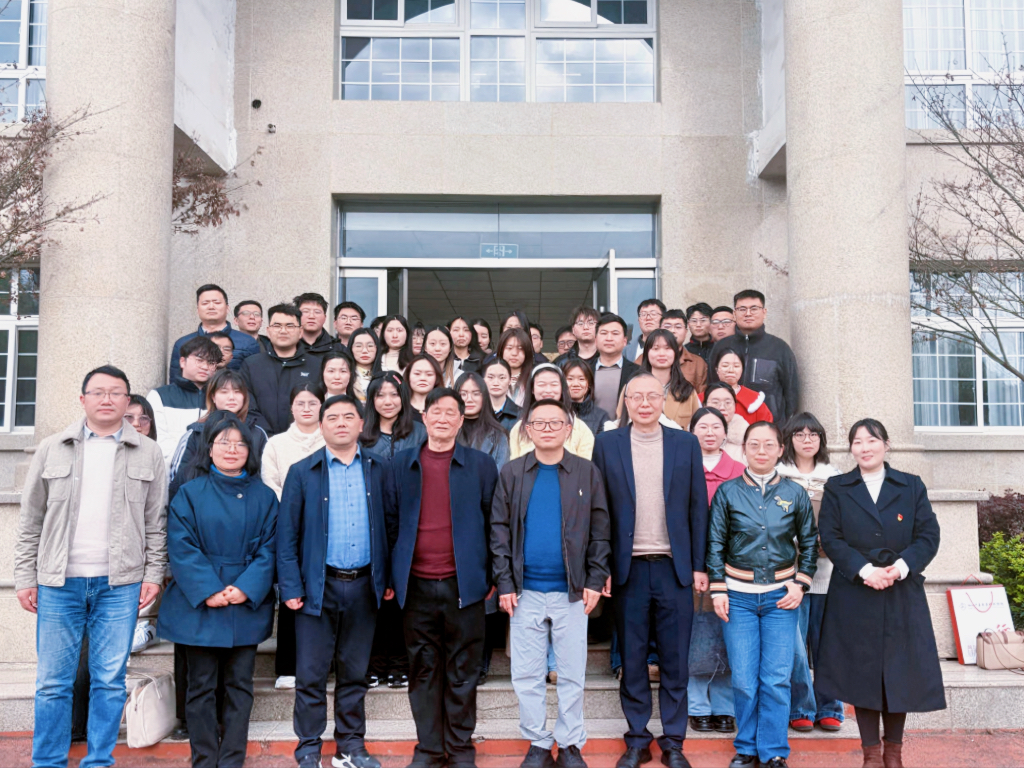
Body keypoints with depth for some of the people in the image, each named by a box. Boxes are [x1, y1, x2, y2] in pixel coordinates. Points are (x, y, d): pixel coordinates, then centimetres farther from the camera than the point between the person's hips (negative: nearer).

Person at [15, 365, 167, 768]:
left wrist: (154, 574, 0)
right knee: (52, 681, 5)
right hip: (59, 582, 1)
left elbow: (157, 522, 7)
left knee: (110, 680, 5)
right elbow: (30, 520, 8)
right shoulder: (52, 449, 7)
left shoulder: (148, 453, 6)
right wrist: (25, 577, 4)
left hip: (120, 583, 0)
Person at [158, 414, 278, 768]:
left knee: (239, 684, 6)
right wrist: (208, 591, -15)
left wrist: (246, 588, -13)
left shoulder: (264, 496, 7)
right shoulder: (190, 493, 2)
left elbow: (269, 548, 1)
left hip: (247, 604, 2)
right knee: (202, 685, 5)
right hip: (200, 605, -1)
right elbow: (180, 547, -5)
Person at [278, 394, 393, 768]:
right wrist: (290, 587, -9)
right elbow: (287, 535, -3)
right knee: (311, 674, 4)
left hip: (364, 585, 2)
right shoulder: (302, 472, -1)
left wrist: (388, 578, 3)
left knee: (355, 673, 12)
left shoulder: (377, 470, 5)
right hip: (318, 586, -2)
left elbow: (387, 526, 7)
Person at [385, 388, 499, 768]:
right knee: (423, 669, 9)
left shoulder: (481, 465, 2)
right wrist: (390, 574, 5)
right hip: (416, 585, 2)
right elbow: (391, 521, 9)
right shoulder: (402, 464, 7)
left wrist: (492, 574, 0)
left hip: (463, 583, -1)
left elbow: (493, 522, 4)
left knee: (462, 670, 6)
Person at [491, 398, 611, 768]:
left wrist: (596, 580, -5)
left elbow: (600, 531, 2)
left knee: (572, 674, 8)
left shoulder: (587, 473, 1)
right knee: (526, 675, 8)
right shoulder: (511, 473, 2)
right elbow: (499, 529, 1)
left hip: (572, 591, 0)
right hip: (525, 591, 1)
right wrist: (504, 583, -5)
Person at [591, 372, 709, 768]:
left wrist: (699, 565, 1)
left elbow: (698, 508, 5)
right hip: (628, 569, 0)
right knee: (632, 660, 8)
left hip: (674, 568, 0)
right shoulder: (606, 444, 3)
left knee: (675, 661, 6)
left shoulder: (686, 444, 5)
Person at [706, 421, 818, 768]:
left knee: (777, 680, 0)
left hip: (780, 596, 1)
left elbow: (809, 542, 12)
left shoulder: (794, 493, 4)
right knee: (743, 680, 1)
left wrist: (800, 584, 1)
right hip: (739, 595, -1)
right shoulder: (727, 492, 1)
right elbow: (715, 544, 3)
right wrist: (718, 590, -2)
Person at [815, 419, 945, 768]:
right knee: (862, 671, 2)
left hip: (902, 596, 1)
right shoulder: (837, 488, 4)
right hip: (854, 595, -1)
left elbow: (928, 536, 0)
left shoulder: (912, 486, 7)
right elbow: (830, 538, -4)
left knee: (900, 672, 5)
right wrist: (864, 570, -17)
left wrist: (900, 567, -16)